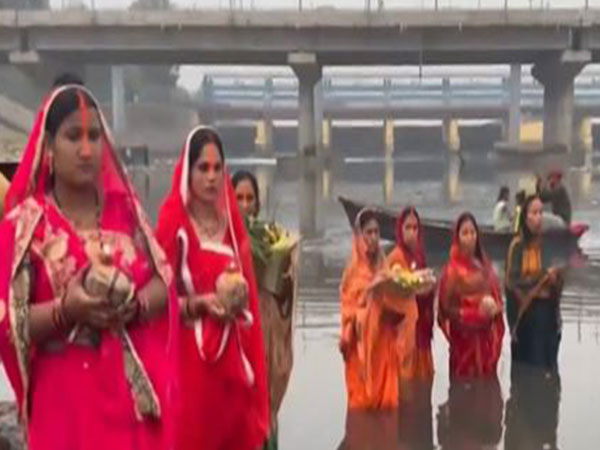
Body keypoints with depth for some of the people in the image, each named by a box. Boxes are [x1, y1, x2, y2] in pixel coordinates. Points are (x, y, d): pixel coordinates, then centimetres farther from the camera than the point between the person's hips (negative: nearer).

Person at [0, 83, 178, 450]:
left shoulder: (125, 208, 6)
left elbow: (165, 284, 5)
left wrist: (134, 306, -15)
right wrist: (65, 310, -23)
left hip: (136, 389, 3)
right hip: (66, 399, -3)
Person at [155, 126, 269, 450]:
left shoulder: (232, 224, 10)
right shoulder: (173, 224, -7)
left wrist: (239, 301, -4)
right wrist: (200, 303, -21)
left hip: (233, 358, 6)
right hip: (190, 357, -5)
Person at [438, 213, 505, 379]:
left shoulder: (485, 265, 10)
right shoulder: (452, 270, -9)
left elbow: (497, 295, 19)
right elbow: (448, 309, -10)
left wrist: (494, 307, 1)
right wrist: (478, 312, -16)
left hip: (487, 338, 6)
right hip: (465, 339, -6)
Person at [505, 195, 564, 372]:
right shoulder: (518, 246, -4)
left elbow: (556, 277, 12)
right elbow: (513, 282, -11)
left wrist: (557, 276, -10)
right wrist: (543, 278, -19)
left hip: (548, 314, 3)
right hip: (526, 315, -3)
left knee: (547, 364, 7)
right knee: (527, 366, 2)